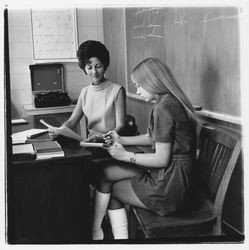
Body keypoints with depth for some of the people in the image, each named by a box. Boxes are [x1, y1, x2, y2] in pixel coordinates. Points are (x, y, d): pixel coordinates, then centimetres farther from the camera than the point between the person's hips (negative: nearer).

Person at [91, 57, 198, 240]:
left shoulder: (164, 108, -21)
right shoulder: (172, 102, 9)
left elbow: (162, 159, -21)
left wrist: (126, 156, -10)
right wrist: (121, 140, 13)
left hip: (167, 187, -9)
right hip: (173, 179, 9)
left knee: (106, 181, 5)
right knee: (105, 170, 7)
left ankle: (95, 232, 27)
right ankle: (121, 238, 9)